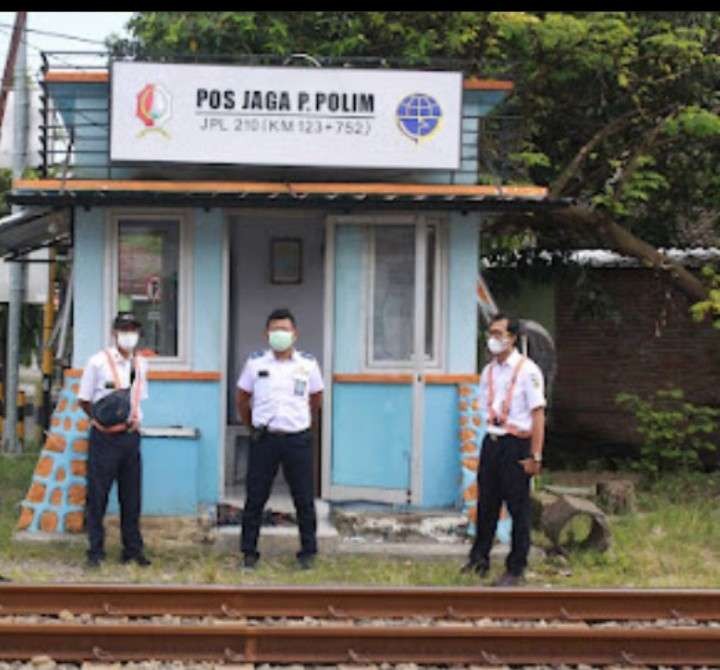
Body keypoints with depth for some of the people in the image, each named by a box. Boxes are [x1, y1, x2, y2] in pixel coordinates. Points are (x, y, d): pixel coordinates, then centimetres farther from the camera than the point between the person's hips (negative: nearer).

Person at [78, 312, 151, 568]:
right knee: (97, 495, 0)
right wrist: (102, 420, -3)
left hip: (130, 436, 5)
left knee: (131, 495, 10)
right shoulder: (98, 362, -6)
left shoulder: (141, 364, 9)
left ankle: (133, 549, 19)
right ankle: (95, 550, 9)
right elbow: (84, 400, 0)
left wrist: (135, 418, 8)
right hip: (104, 438, -4)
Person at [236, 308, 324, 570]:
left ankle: (308, 552, 14)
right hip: (264, 439, 0)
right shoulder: (256, 363, 0)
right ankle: (249, 551, 14)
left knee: (304, 499, 4)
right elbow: (242, 398, 13)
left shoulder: (308, 364, 1)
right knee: (255, 498, 4)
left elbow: (316, 398, 16)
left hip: (298, 440, 0)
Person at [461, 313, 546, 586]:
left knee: (518, 508, 3)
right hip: (491, 442, 6)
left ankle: (515, 569, 12)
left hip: (516, 444, -6)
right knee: (486, 503, 11)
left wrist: (535, 456, -14)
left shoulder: (527, 371, -9)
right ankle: (479, 558, 24)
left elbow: (538, 414, -11)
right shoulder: (488, 372, 10)